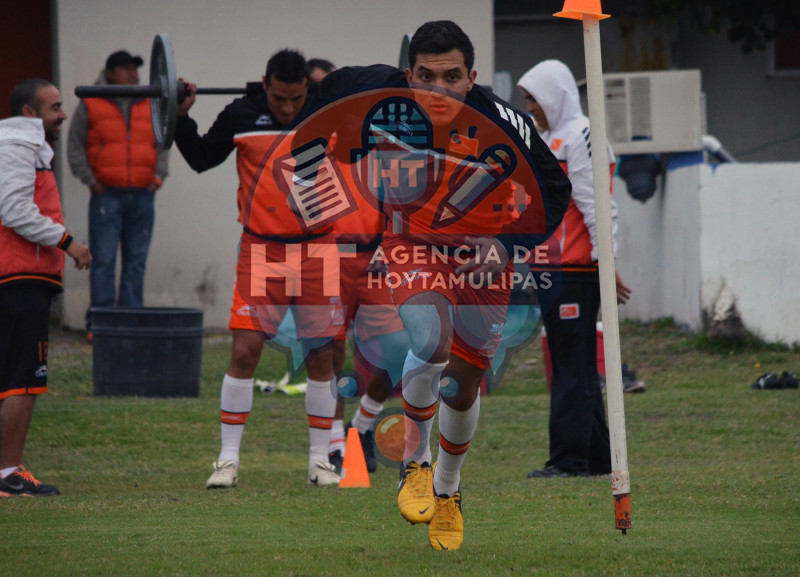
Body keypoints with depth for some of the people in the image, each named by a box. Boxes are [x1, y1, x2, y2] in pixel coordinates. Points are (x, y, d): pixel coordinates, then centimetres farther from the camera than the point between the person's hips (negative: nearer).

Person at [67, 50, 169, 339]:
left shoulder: (150, 106, 12)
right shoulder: (90, 106, 1)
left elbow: (163, 143, 19)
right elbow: (75, 145, 3)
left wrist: (159, 174, 5)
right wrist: (90, 180, -5)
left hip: (142, 196, 4)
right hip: (107, 194, -4)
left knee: (136, 261, 6)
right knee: (103, 261, -6)